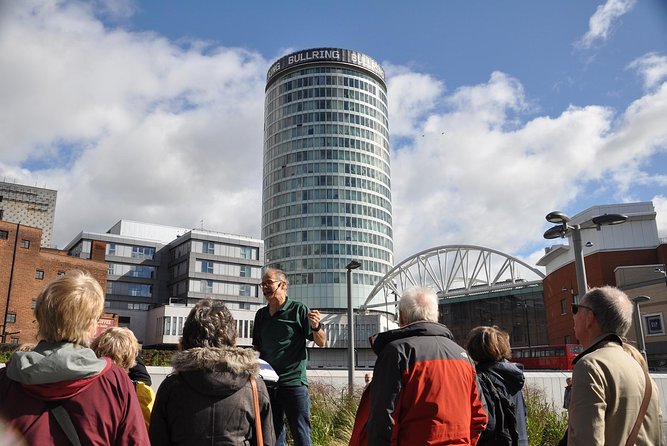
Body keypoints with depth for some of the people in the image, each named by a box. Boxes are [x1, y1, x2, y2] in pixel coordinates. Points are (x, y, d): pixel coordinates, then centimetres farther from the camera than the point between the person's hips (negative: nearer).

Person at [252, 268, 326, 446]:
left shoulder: (299, 309, -3)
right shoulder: (261, 315, 12)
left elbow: (321, 342, -5)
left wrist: (316, 326, -25)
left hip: (294, 382, -5)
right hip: (268, 383, 5)